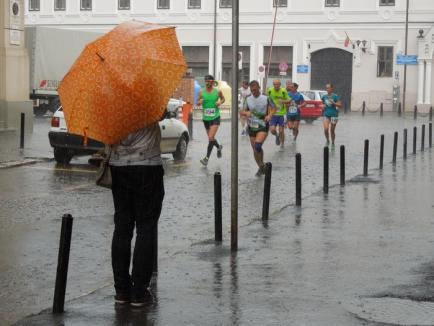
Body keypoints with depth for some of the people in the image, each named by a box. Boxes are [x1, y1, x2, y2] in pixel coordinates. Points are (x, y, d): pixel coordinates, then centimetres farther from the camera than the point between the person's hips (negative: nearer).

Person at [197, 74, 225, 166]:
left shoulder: (218, 92, -3)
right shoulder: (201, 92, 0)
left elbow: (223, 99, 14)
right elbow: (198, 103, 9)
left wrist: (220, 102, -8)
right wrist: (199, 102, -15)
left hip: (215, 117, -3)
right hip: (205, 118, 3)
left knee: (211, 137, -15)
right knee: (211, 138, 16)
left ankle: (207, 158, -13)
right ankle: (219, 147, 47)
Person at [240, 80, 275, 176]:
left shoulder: (265, 99, -5)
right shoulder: (248, 99, 2)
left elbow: (273, 109, 6)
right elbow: (242, 112, 6)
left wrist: (269, 115, -14)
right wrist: (246, 113, -17)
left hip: (263, 126, -4)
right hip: (251, 126, 4)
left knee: (258, 146, -24)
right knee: (255, 149, 8)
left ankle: (262, 166, -3)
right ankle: (261, 167, 27)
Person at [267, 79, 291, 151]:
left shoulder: (283, 91, -9)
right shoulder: (270, 91, -6)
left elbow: (289, 100, 0)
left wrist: (283, 101, -19)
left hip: (281, 114, -1)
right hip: (273, 114, 1)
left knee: (281, 131, 3)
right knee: (272, 130, -11)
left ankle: (282, 146, 23)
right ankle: (277, 136, 25)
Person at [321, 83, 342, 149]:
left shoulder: (335, 96, -8)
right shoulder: (324, 97, 5)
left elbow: (340, 105, -11)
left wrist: (333, 103, -24)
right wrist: (323, 106, 3)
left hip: (333, 115, -3)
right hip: (326, 115, 3)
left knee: (332, 131, 4)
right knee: (326, 129, -13)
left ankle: (333, 143, 24)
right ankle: (327, 141, 12)